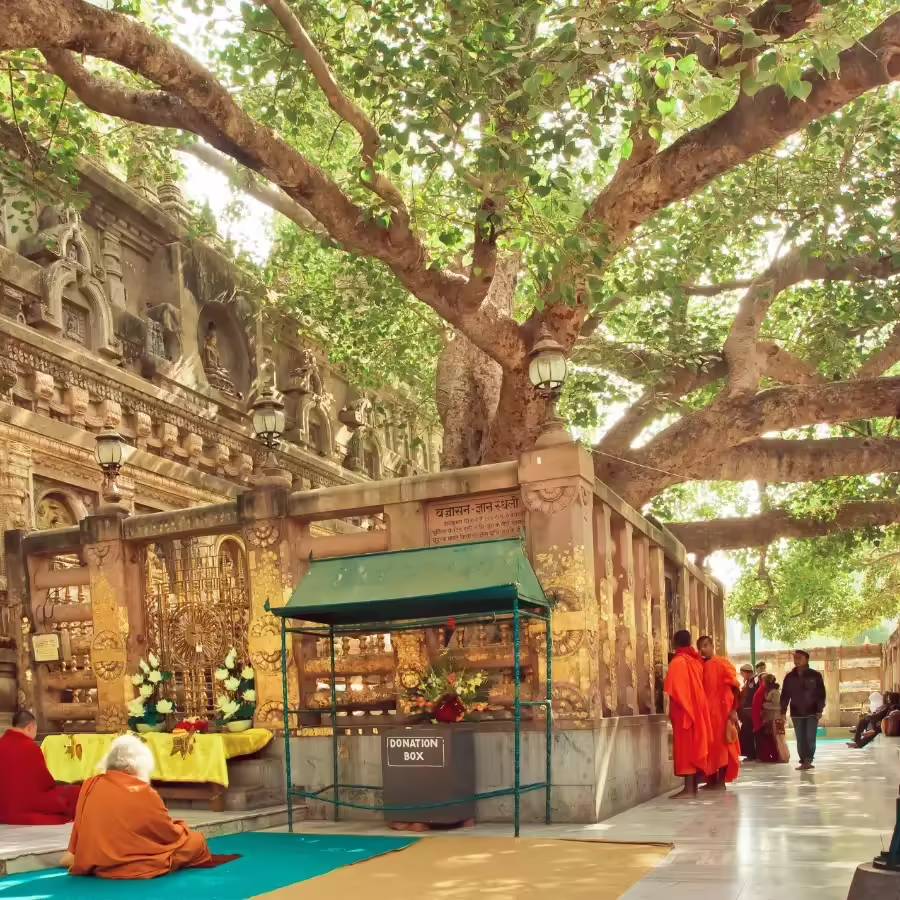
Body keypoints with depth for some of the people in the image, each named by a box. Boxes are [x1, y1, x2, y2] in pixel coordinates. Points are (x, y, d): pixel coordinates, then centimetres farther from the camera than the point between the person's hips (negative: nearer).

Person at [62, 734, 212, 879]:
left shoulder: (90, 786, -5)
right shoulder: (144, 793, -16)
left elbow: (80, 829, 8)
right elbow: (172, 835, -2)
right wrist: (180, 828, 19)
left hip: (94, 865, 5)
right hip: (136, 868, -5)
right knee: (197, 841, 8)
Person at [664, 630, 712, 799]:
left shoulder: (677, 662, -12)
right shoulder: (696, 661, 9)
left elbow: (674, 690, -15)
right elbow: (698, 686, 13)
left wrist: (672, 710, -6)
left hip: (682, 709, -8)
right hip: (697, 707, 8)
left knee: (684, 747, -7)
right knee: (694, 746, 11)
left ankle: (688, 788, -10)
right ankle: (693, 786, 14)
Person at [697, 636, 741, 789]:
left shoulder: (723, 663, -3)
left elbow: (734, 687, -7)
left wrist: (733, 710, -15)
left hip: (721, 711, -5)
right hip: (705, 711, 5)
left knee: (721, 745, -2)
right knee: (708, 746, 7)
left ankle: (721, 781, 2)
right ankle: (712, 780, 13)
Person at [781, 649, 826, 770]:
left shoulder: (815, 675, -3)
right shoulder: (789, 677, 4)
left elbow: (821, 694, -4)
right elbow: (785, 695, 6)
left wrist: (820, 710, -11)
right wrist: (783, 712, 1)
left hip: (812, 712, -3)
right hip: (796, 713, 3)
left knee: (810, 738, -7)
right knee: (800, 739, 3)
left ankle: (808, 760, 2)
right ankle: (804, 761, 10)